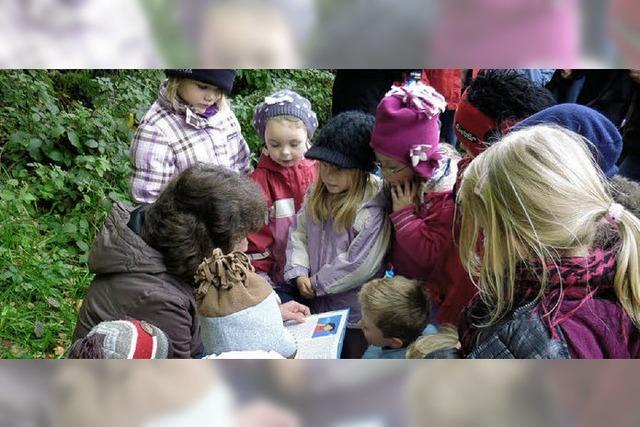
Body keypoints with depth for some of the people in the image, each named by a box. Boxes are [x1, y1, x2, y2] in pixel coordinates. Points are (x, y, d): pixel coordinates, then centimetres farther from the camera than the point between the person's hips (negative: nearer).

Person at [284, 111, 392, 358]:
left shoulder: (373, 208, -25)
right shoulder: (318, 194, -2)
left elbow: (359, 266, -25)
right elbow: (299, 231, 4)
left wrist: (317, 283, -15)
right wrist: (299, 273, -10)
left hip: (355, 309, -6)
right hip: (319, 302, 6)